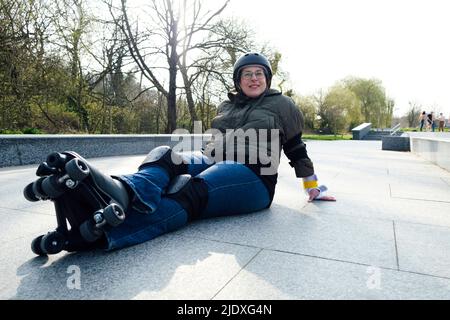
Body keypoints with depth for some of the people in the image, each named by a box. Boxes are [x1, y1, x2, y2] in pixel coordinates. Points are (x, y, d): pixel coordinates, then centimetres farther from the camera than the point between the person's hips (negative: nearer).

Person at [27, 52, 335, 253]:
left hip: (254, 177, -4)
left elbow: (296, 149, 19)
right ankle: (120, 192, -61)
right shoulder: (226, 106, 26)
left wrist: (313, 186, 22)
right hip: (213, 163, 5)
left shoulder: (282, 105, 15)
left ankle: (100, 232, -61)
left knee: (189, 194, -36)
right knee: (164, 156, -27)